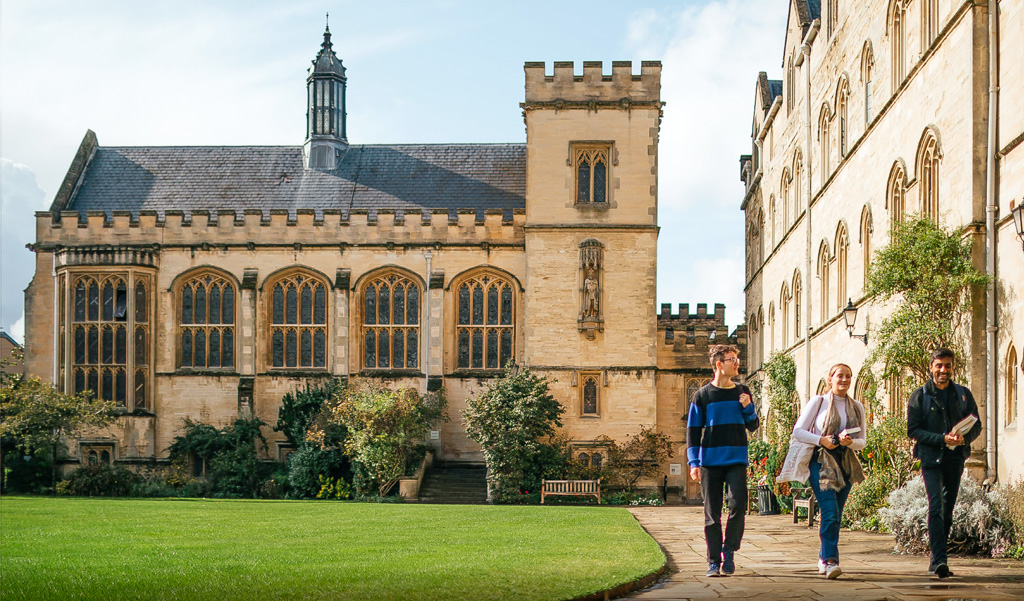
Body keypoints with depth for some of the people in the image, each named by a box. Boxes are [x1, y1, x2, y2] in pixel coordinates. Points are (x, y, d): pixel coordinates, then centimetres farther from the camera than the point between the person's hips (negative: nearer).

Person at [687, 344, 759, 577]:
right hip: (710, 461, -2)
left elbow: (753, 426, 16)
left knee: (738, 504, -14)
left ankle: (729, 550, 5)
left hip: (737, 461, 2)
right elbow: (693, 430, 2)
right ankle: (714, 561, 9)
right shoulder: (702, 395, 2)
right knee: (712, 513, 2)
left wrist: (747, 408, -4)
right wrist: (693, 462, -6)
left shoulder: (742, 392, 10)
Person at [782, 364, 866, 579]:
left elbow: (862, 440, 13)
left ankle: (824, 558, 20)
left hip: (845, 463, 5)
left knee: (835, 515, 7)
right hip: (821, 462, -5)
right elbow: (798, 431, 0)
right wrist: (822, 440, -14)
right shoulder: (818, 402, 1)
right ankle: (830, 560, -22)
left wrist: (850, 442, -9)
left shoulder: (857, 407, 13)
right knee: (830, 511, -18)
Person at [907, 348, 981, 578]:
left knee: (948, 509, 8)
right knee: (936, 507, -16)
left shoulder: (963, 394, 9)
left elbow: (976, 425, 10)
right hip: (931, 458, -4)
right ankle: (939, 560, -22)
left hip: (955, 459, 4)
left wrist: (964, 438, -12)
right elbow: (913, 430, -4)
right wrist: (942, 439, -16)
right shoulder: (920, 396, 1)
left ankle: (937, 561, 18)